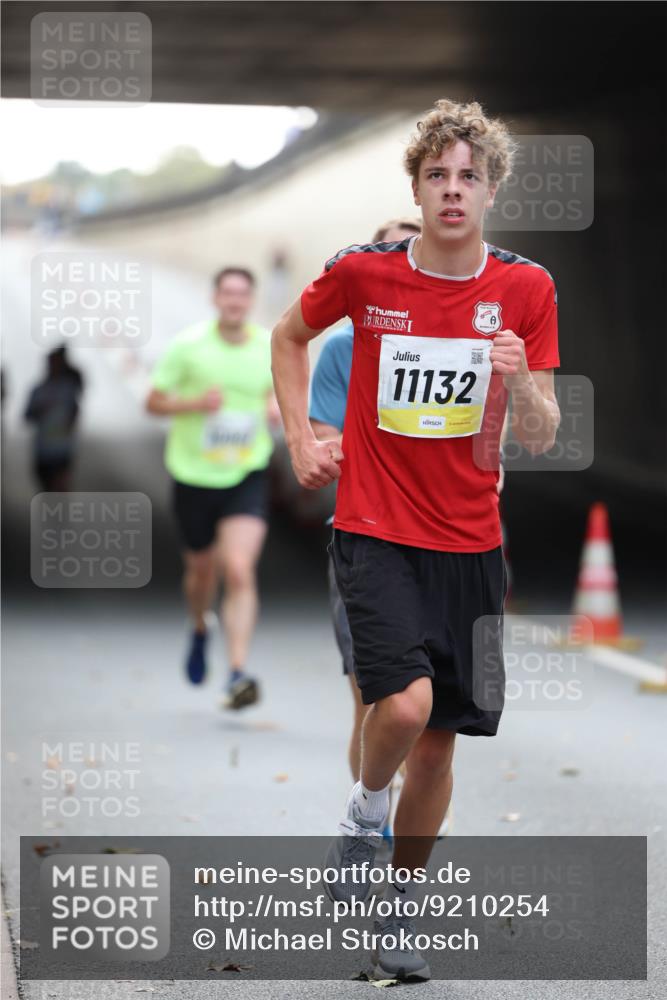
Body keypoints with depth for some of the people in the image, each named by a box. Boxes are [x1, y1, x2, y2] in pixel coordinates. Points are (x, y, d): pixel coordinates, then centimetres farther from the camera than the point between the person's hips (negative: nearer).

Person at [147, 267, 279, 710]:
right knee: (203, 569, 15)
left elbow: (281, 392, 18)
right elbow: (154, 402, -1)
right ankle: (201, 630, 50)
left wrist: (279, 408, -6)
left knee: (240, 570, -17)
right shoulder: (188, 345, -6)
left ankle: (238, 675, -19)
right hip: (194, 474, 0)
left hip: (247, 475, 0)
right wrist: (196, 403, -18)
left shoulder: (272, 348, 0)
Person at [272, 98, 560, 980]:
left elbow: (541, 441, -1)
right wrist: (301, 440, 8)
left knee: (439, 742, 6)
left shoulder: (527, 289, -2)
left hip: (470, 543, 2)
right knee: (405, 702, -24)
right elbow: (290, 336, 16)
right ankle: (364, 813, 8)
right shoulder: (362, 273, -6)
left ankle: (398, 908, 25)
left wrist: (520, 380, -21)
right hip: (375, 533, -2)